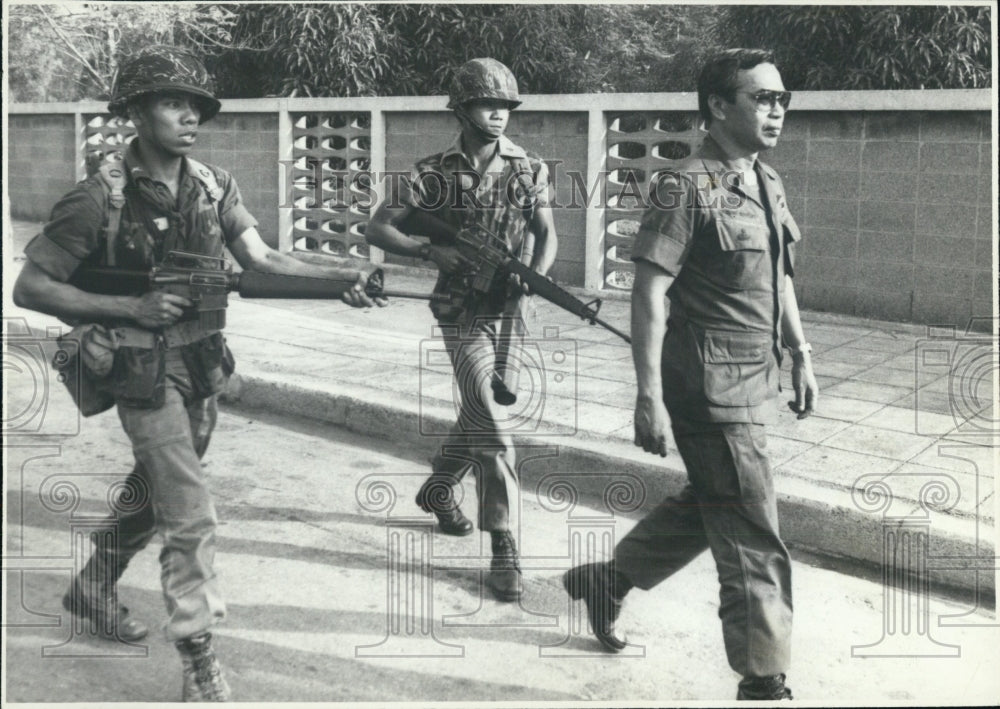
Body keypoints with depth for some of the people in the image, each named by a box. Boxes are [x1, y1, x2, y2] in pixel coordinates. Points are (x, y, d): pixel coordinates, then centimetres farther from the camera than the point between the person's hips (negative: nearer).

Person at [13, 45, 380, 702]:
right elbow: (30, 287, -13)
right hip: (146, 373, -6)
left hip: (203, 365, 7)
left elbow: (262, 260, -7)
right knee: (192, 518, -9)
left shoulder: (214, 186, -1)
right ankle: (201, 666, 2)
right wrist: (131, 307, -21)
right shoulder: (100, 200, -17)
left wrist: (341, 277, -23)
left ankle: (94, 585, 48)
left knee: (154, 489, 24)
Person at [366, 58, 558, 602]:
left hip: (510, 309, 4)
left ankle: (436, 489, 45)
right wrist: (431, 250, -16)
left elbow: (546, 235, 4)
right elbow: (378, 229, -1)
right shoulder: (435, 173, -4)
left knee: (478, 414, 18)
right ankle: (503, 548, -6)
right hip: (463, 312, -4)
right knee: (490, 427, -11)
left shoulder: (529, 170, 3)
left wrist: (533, 276, -16)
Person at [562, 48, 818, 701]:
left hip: (754, 380, 9)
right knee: (753, 539, -2)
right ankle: (764, 679, 12)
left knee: (706, 507, 22)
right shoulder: (687, 189, -14)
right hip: (711, 386, -9)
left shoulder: (768, 183, 11)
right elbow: (649, 294, -17)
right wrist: (649, 397, -21)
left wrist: (801, 357, 19)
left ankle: (605, 580, 40)